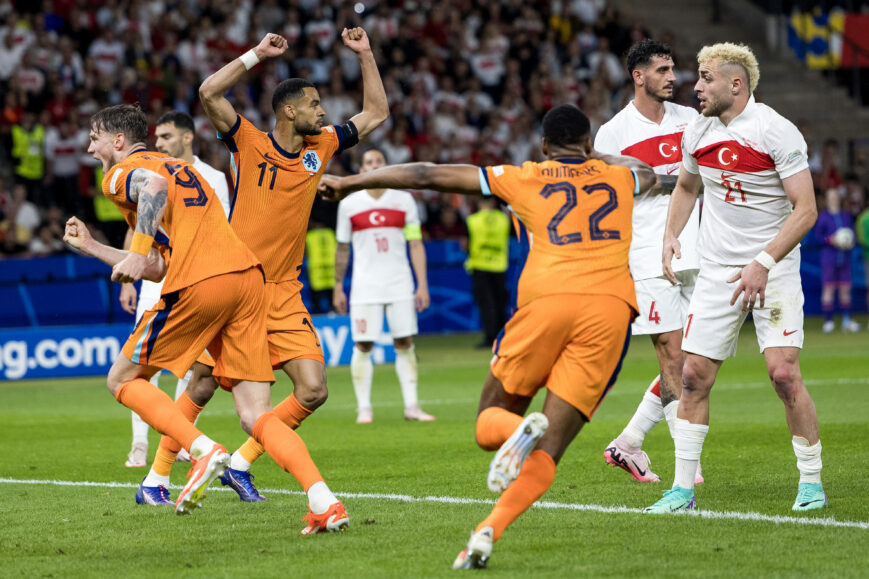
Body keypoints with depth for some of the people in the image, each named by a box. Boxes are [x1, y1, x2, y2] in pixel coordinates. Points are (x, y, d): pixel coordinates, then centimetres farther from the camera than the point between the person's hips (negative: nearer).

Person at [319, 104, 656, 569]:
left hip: (547, 299, -1)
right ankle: (488, 531, -22)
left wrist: (349, 182, 27)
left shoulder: (524, 179, 18)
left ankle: (517, 430, -21)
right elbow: (648, 172, 51)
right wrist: (595, 156, 61)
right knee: (548, 451, 0)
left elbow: (429, 175, 18)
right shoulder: (620, 176, 25)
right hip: (612, 304, 2)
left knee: (490, 423, 16)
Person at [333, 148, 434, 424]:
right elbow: (342, 249, 11)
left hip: (400, 285, 1)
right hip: (365, 287, -1)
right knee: (363, 346, -4)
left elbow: (416, 245, 4)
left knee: (405, 344, 1)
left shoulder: (404, 200, 4)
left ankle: (411, 406, 5)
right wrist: (338, 287, 11)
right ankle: (364, 408, 3)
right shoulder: (349, 204, 3)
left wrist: (422, 285, -1)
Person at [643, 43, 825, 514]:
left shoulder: (777, 132, -13)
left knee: (783, 372, -15)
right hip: (716, 271, 5)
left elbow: (806, 209, -14)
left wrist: (763, 263, -21)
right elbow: (686, 187, 25)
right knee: (693, 377, 0)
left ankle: (811, 482, 0)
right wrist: (670, 235, 8)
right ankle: (683, 488, 8)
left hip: (773, 269, -5)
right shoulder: (697, 133, 5)